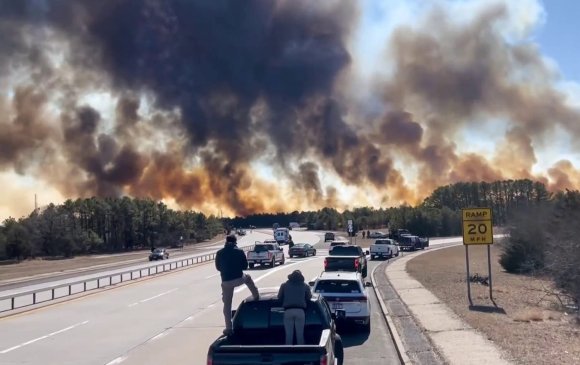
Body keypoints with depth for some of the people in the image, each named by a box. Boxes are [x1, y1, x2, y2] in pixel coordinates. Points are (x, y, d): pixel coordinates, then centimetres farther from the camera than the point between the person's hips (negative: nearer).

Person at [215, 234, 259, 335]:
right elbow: (245, 266, 4)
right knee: (248, 278, 35)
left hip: (226, 281, 1)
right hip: (239, 279, -1)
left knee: (227, 304, 11)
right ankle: (256, 296, 42)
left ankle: (228, 328, 11)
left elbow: (218, 267, 12)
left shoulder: (220, 253, 1)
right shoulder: (239, 251, -3)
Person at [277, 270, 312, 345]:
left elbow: (279, 297, 13)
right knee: (300, 334, 5)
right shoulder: (305, 286, 14)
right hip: (300, 311, 0)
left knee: (289, 335, 3)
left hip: (288, 311, 0)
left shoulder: (284, 285, 14)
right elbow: (309, 297, 12)